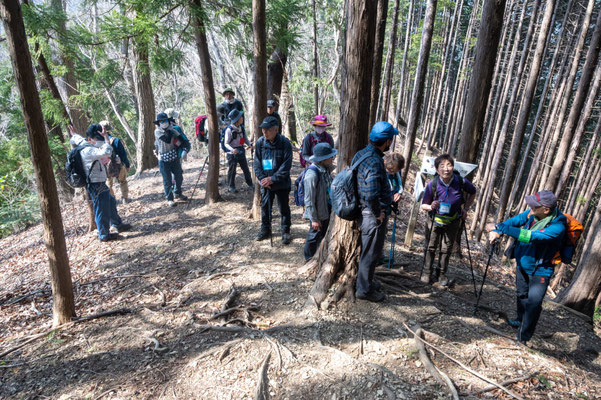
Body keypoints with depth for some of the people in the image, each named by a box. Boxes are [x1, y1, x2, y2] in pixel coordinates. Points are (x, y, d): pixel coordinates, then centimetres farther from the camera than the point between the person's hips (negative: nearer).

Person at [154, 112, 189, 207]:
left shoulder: (172, 130, 4)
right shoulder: (157, 131, -10)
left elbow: (182, 140, 5)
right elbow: (167, 140, -24)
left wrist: (184, 150, -11)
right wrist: (170, 130, -13)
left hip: (174, 158, 5)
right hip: (164, 160, -5)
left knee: (179, 177, 15)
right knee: (167, 181, 3)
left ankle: (178, 194, 37)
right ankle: (169, 199, 16)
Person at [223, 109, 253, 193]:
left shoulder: (241, 128, 3)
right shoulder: (229, 129, -16)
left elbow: (245, 138, 10)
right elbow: (226, 143, -16)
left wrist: (250, 144, -10)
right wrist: (232, 149, -34)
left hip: (241, 151, 6)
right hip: (232, 153, -6)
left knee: (246, 168, 13)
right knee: (232, 170, 5)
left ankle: (250, 184, 28)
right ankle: (231, 186, 19)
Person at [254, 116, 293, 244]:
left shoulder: (285, 143, -15)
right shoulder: (260, 142, -3)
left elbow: (286, 165, -16)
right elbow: (257, 162, 2)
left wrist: (272, 179, -18)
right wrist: (262, 178, -10)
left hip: (282, 184, -4)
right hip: (265, 184, 4)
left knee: (284, 208, 9)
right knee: (265, 207, 15)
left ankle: (286, 232, 26)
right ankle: (265, 230, 34)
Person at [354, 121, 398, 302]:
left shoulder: (361, 154, 3)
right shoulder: (374, 163, -27)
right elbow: (371, 195, -34)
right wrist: (378, 214, -18)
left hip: (364, 211, 9)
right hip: (373, 215, -9)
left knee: (367, 249, 23)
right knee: (371, 252, 6)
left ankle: (364, 280, 40)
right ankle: (364, 289, 22)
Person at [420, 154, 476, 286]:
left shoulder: (461, 182, -18)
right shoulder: (432, 184, -22)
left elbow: (473, 193, 6)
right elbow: (423, 205, -12)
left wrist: (466, 208, 0)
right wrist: (431, 207, -34)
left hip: (453, 222, 1)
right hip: (435, 220, -1)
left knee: (447, 249, 9)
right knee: (431, 247, 3)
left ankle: (442, 274, 26)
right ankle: (429, 273, 19)